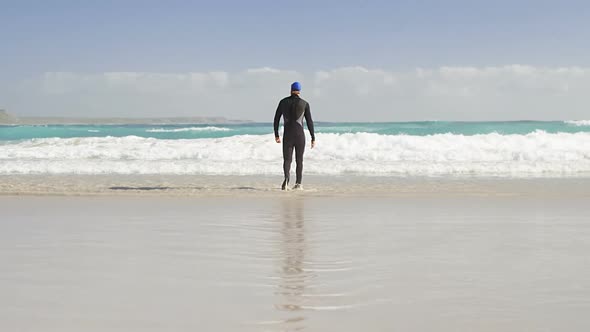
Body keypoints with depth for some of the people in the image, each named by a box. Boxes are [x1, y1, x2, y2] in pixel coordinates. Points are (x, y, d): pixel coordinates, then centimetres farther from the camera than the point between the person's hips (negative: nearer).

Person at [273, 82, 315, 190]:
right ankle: (298, 184, 15)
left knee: (287, 160, 3)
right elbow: (309, 122, -1)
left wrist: (276, 135, 14)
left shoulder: (283, 102, 4)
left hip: (287, 136, 0)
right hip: (300, 135, 0)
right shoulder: (305, 104, 0)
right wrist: (313, 138, 5)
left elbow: (276, 119, 5)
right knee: (299, 160, 15)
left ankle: (286, 178, -25)